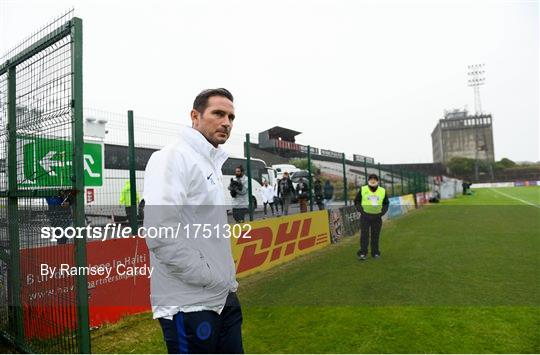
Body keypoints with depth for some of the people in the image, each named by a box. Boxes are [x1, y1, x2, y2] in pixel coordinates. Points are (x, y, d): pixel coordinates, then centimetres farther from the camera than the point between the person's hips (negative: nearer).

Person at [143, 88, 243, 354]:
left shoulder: (212, 163, 13)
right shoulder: (173, 157, -15)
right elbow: (160, 234, -26)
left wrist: (228, 280, 13)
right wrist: (213, 278, -18)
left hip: (223, 299, 9)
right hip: (189, 306, -8)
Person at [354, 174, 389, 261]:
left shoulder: (382, 191, 4)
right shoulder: (363, 190, -2)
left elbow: (386, 203, 14)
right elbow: (357, 201, 4)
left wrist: (382, 212, -1)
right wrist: (361, 210, -9)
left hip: (377, 217, 2)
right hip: (365, 216, -2)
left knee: (375, 236, 7)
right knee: (364, 235, -5)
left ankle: (375, 253, 19)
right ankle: (362, 253, -1)